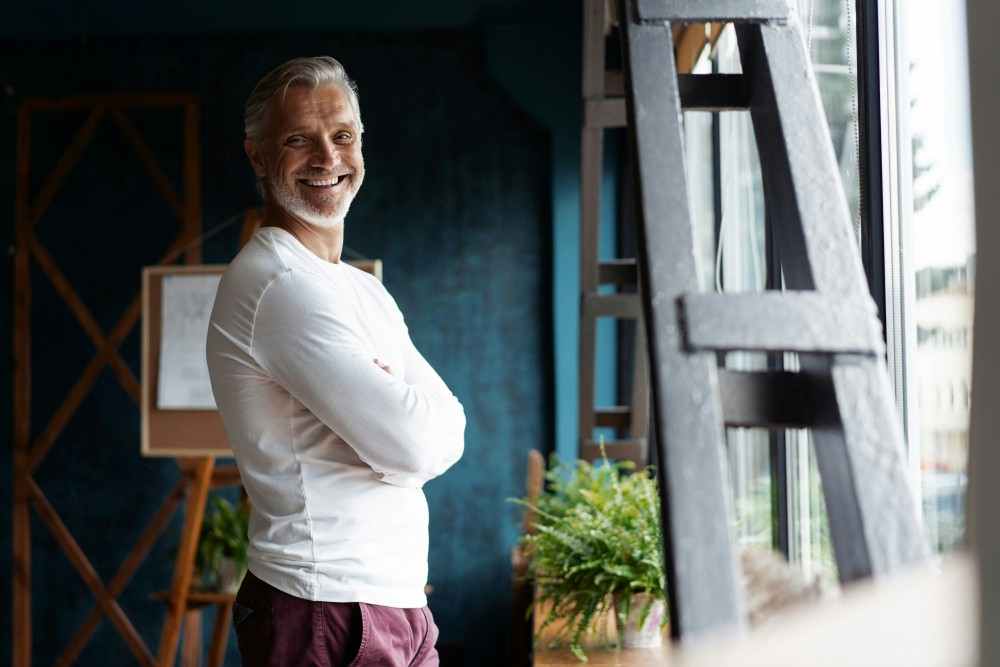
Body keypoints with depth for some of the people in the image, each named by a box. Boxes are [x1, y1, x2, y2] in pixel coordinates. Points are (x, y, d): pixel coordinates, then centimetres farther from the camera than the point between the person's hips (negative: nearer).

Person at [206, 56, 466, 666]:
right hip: (330, 614, -9)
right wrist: (414, 414, -2)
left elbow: (446, 428, 7)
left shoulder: (363, 289, 15)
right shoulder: (281, 286, -17)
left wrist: (409, 410, -12)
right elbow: (417, 444, -21)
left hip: (396, 600, 9)